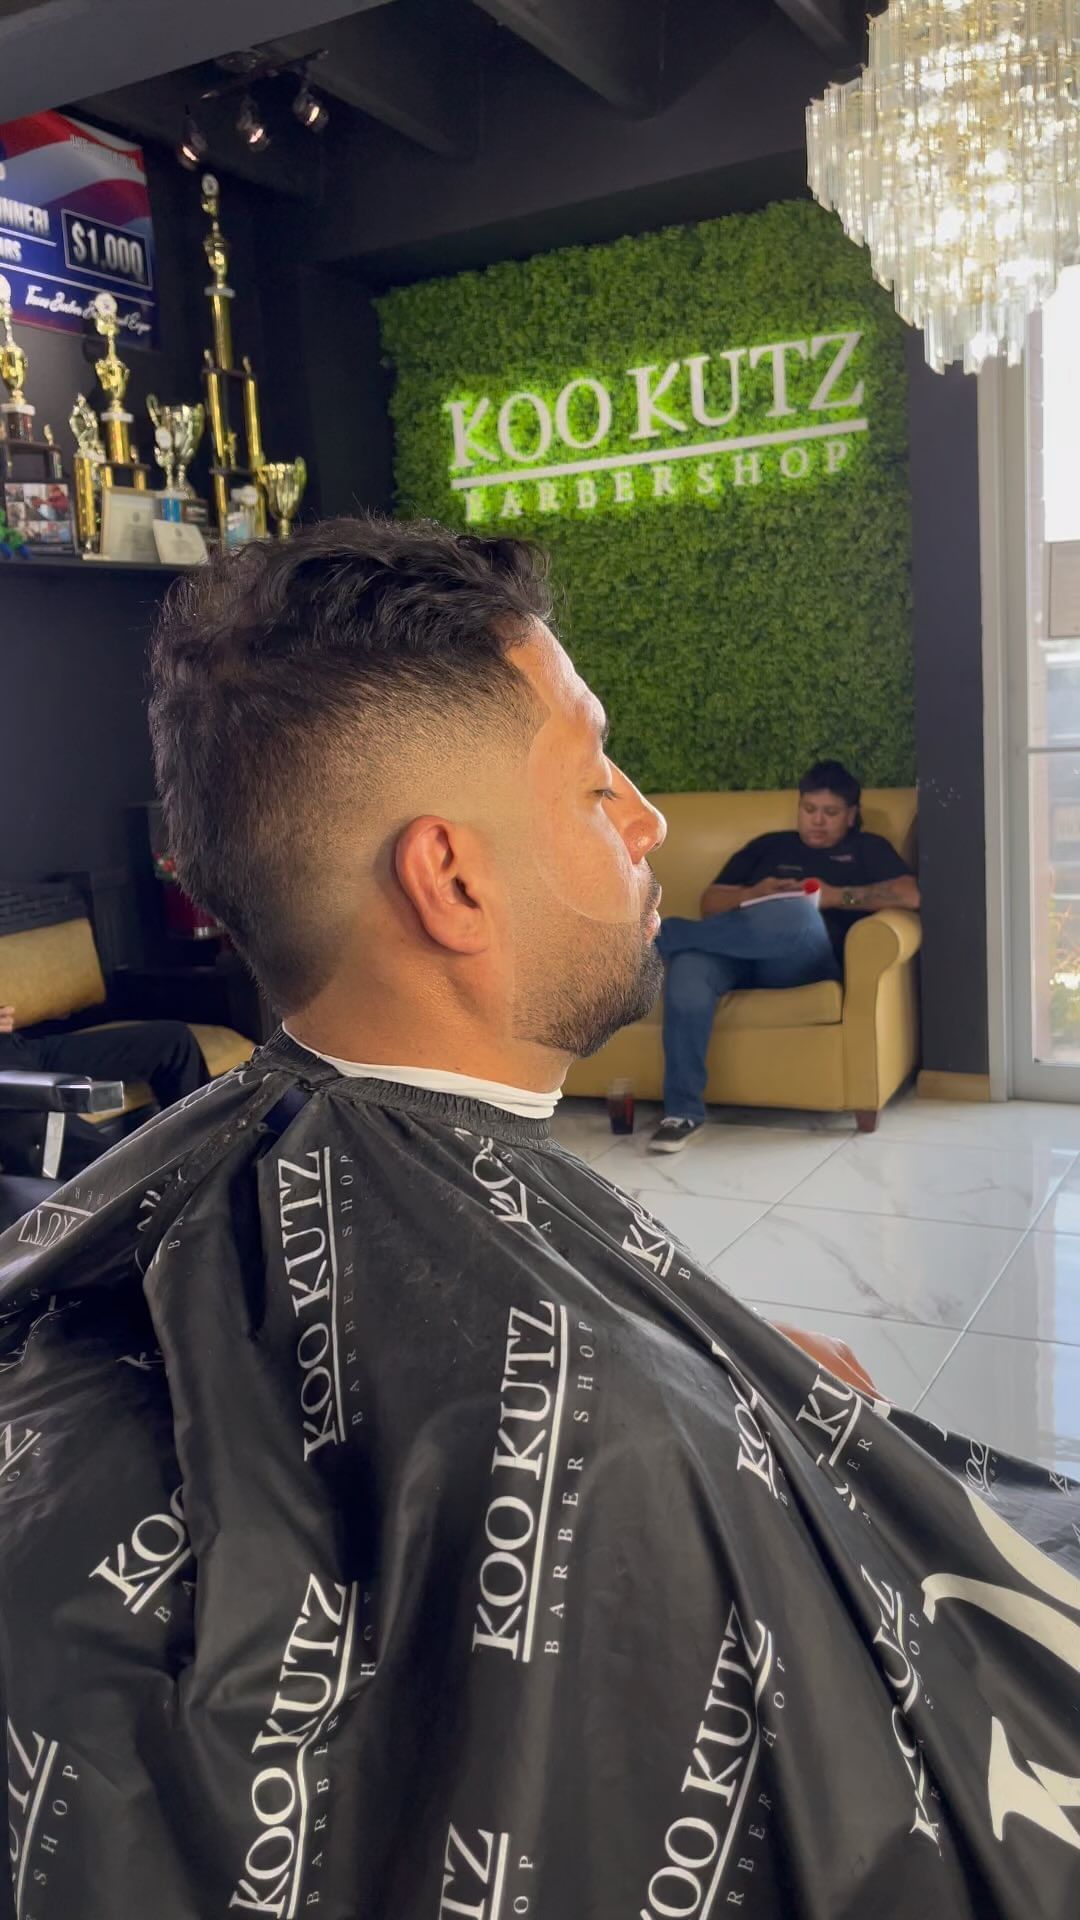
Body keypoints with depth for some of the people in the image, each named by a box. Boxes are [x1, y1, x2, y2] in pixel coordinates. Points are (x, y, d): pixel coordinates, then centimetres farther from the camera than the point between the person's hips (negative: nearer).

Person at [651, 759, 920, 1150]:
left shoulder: (867, 848, 23)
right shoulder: (768, 846, 30)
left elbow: (909, 894, 3)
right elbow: (711, 903, 22)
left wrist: (835, 896, -5)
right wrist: (752, 895, 1)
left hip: (805, 963, -2)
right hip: (739, 953, 2)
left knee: (800, 913, -40)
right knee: (689, 966, -35)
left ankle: (664, 934, -23)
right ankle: (683, 1111, -34)